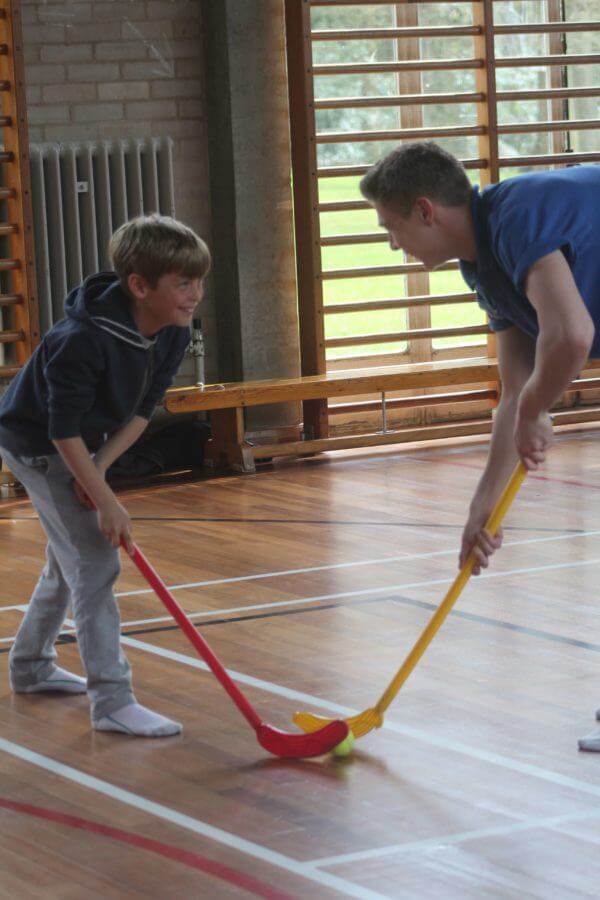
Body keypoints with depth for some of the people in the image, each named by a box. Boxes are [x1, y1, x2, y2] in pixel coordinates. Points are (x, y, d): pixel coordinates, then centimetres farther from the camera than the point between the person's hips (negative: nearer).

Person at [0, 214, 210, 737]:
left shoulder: (173, 335, -13)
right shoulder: (83, 339, -35)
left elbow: (141, 411, -4)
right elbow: (63, 430, -31)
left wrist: (100, 465, -16)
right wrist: (107, 502, -29)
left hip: (84, 447, 8)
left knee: (71, 559, 20)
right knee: (95, 561, -15)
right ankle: (112, 701, -14)